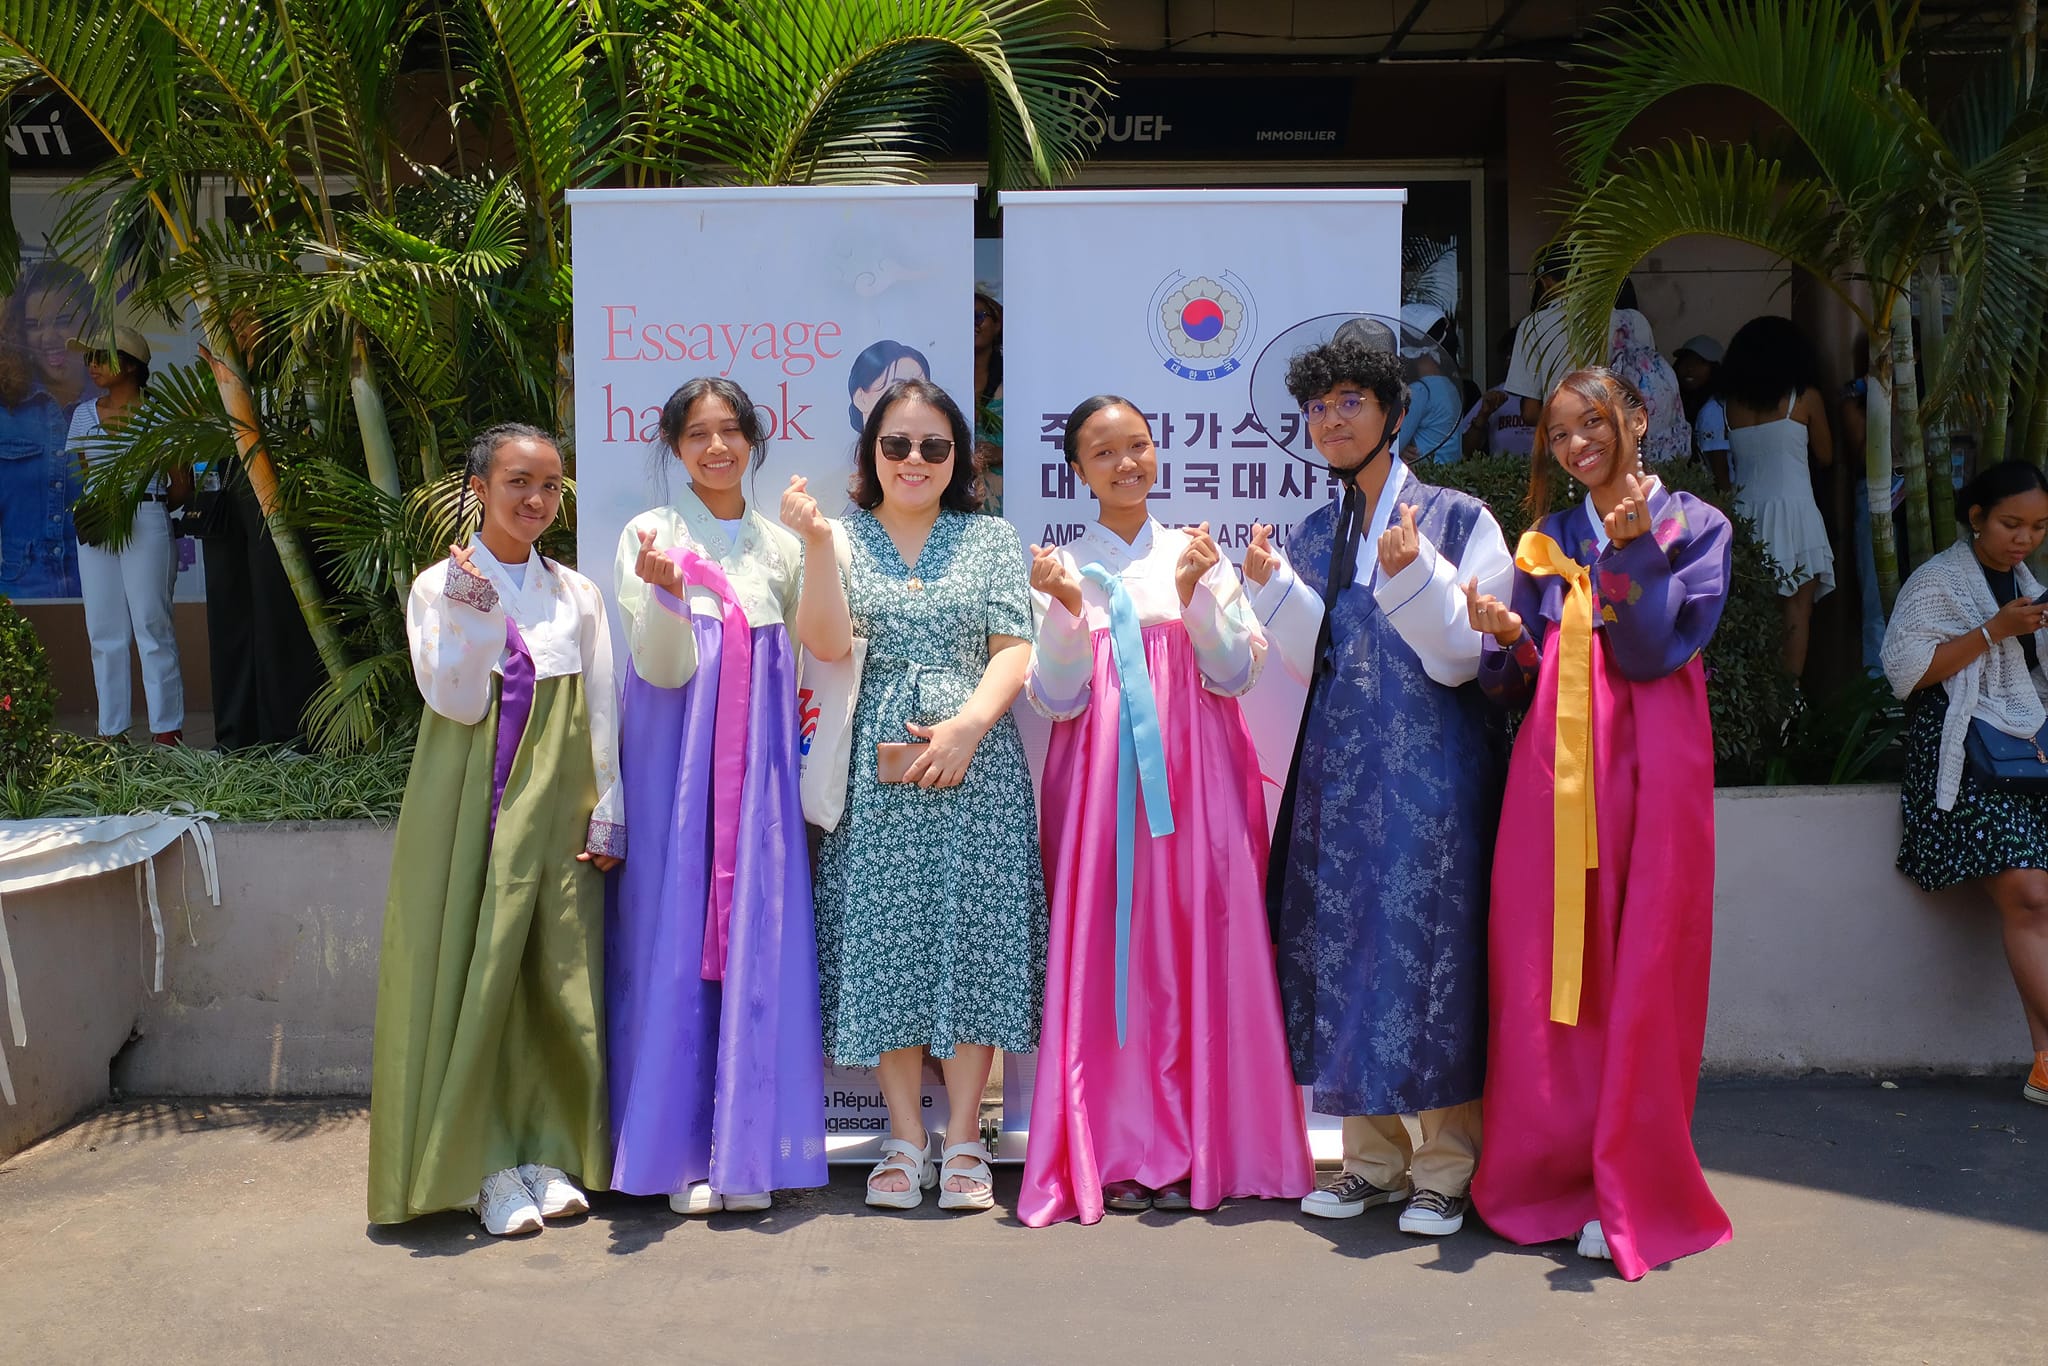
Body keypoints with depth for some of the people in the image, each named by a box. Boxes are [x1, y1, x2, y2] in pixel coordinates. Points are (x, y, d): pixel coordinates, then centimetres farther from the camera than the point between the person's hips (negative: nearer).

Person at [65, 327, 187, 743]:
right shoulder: (85, 415, 14)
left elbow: (182, 486, -1)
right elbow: (85, 474, 21)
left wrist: (144, 511, -2)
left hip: (147, 525, -6)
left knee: (152, 627, -5)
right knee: (104, 631, 5)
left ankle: (167, 730, 0)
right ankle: (111, 731, 10)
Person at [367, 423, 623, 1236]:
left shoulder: (577, 596, 8)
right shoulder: (438, 588, 1)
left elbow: (602, 715, 8)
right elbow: (456, 702, -8)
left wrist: (607, 816, 3)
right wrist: (473, 615, -20)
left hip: (553, 815, 3)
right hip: (465, 810, -2)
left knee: (556, 978, 3)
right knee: (468, 978, -3)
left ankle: (547, 1152, 13)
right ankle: (486, 1165, 6)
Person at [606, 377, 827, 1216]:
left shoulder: (779, 546, 12)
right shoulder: (648, 536, 2)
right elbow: (662, 667, -10)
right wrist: (663, 590, -25)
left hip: (756, 766, 3)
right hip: (677, 759, -3)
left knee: (757, 938, 0)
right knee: (675, 939, -3)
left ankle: (747, 1148, 8)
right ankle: (680, 1153, 7)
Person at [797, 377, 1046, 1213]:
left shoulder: (992, 540, 12)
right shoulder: (842, 537, 10)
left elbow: (1013, 651, 3)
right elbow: (827, 644, -5)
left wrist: (968, 724, -12)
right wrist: (816, 543, -16)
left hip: (977, 762, 0)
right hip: (873, 769, 0)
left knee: (973, 935, -2)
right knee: (883, 941, 0)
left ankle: (964, 1141, 7)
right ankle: (906, 1142, 11)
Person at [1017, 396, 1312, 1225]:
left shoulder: (1197, 554, 8)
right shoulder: (1062, 568, 6)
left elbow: (1238, 675, 1)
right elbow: (1055, 699, 0)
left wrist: (1196, 595, -13)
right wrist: (1065, 612, -15)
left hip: (1193, 776, 0)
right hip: (1098, 782, 0)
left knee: (1199, 947, 0)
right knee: (1107, 951, -1)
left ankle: (1203, 1149, 10)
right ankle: (1119, 1153, 9)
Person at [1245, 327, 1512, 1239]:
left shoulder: (1458, 519, -1)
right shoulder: (1316, 537, 14)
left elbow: (1464, 655, -8)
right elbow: (1314, 664, 11)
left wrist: (1413, 573, -21)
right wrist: (1273, 587, -3)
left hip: (1430, 764, -5)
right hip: (1339, 768, 5)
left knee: (1425, 944, -5)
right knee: (1341, 944, 5)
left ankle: (1444, 1169, 7)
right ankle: (1373, 1158, 18)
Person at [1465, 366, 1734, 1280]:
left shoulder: (1694, 527, 5)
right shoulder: (1549, 539, 16)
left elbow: (1654, 649, -8)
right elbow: (1520, 683, 11)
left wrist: (1634, 550, -17)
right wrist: (1510, 637, -9)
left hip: (1649, 761, -3)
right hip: (1554, 765, 4)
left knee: (1641, 973, -2)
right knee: (1545, 970, 2)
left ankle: (1633, 1194, 7)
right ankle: (1552, 1173, 14)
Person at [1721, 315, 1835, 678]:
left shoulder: (1731, 402, 7)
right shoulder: (1805, 397, 2)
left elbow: (1730, 457, 12)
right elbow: (1825, 456, 12)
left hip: (1747, 511, 3)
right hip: (1793, 511, -3)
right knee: (1797, 609, 1)